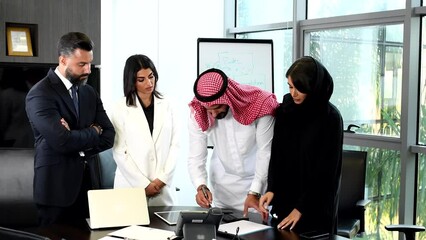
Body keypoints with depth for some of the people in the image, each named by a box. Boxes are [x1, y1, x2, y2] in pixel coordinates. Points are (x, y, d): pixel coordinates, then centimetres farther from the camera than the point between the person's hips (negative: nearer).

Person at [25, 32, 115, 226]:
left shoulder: (90, 93, 11)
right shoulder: (40, 94, -12)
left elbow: (109, 137, 4)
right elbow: (62, 141, -22)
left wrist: (77, 140, -12)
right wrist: (93, 132, -5)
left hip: (87, 184, 6)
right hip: (56, 187, -6)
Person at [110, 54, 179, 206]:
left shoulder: (167, 106, 7)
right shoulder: (121, 108, -1)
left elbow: (174, 145, 5)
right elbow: (119, 151, -5)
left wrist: (162, 179, -5)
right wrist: (144, 184, -9)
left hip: (163, 188, 2)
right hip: (131, 186, -2)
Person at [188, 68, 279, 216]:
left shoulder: (259, 105, -26)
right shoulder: (198, 114, -18)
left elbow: (265, 152, -21)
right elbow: (196, 158, -16)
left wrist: (254, 193, -26)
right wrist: (201, 186, -35)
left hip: (258, 178, -2)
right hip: (223, 183, 2)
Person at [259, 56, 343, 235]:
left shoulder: (330, 118, -14)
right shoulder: (285, 110, 0)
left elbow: (326, 170, -14)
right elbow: (276, 153, 2)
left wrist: (301, 207, -14)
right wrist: (271, 189, -12)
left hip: (316, 205, -4)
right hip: (284, 198, 4)